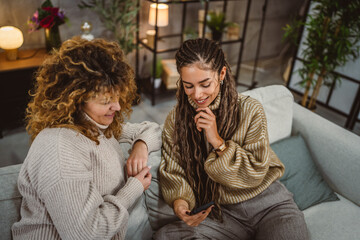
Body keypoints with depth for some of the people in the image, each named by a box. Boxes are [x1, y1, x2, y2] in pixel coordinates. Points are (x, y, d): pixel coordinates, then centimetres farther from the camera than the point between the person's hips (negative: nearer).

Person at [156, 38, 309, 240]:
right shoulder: (175, 120, -2)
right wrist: (180, 200, -22)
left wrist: (218, 142, -21)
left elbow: (255, 173, -9)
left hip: (269, 203, -3)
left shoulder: (250, 110, -10)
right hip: (222, 213, 4)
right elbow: (173, 172, 0)